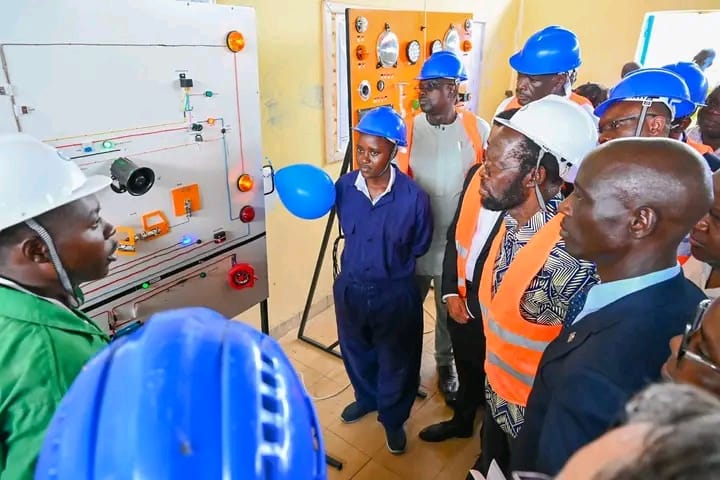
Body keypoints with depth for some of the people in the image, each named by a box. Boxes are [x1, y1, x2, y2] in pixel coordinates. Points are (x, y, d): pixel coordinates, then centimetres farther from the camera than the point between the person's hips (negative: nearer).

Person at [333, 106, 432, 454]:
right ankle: (366, 397, 56)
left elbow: (419, 246, -4)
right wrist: (363, 257, 7)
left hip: (394, 293, -3)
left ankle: (393, 419, 45)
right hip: (350, 287, 4)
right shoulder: (344, 186, -11)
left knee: (395, 363, 17)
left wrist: (389, 260, 1)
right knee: (356, 352, 26)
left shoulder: (413, 196, -21)